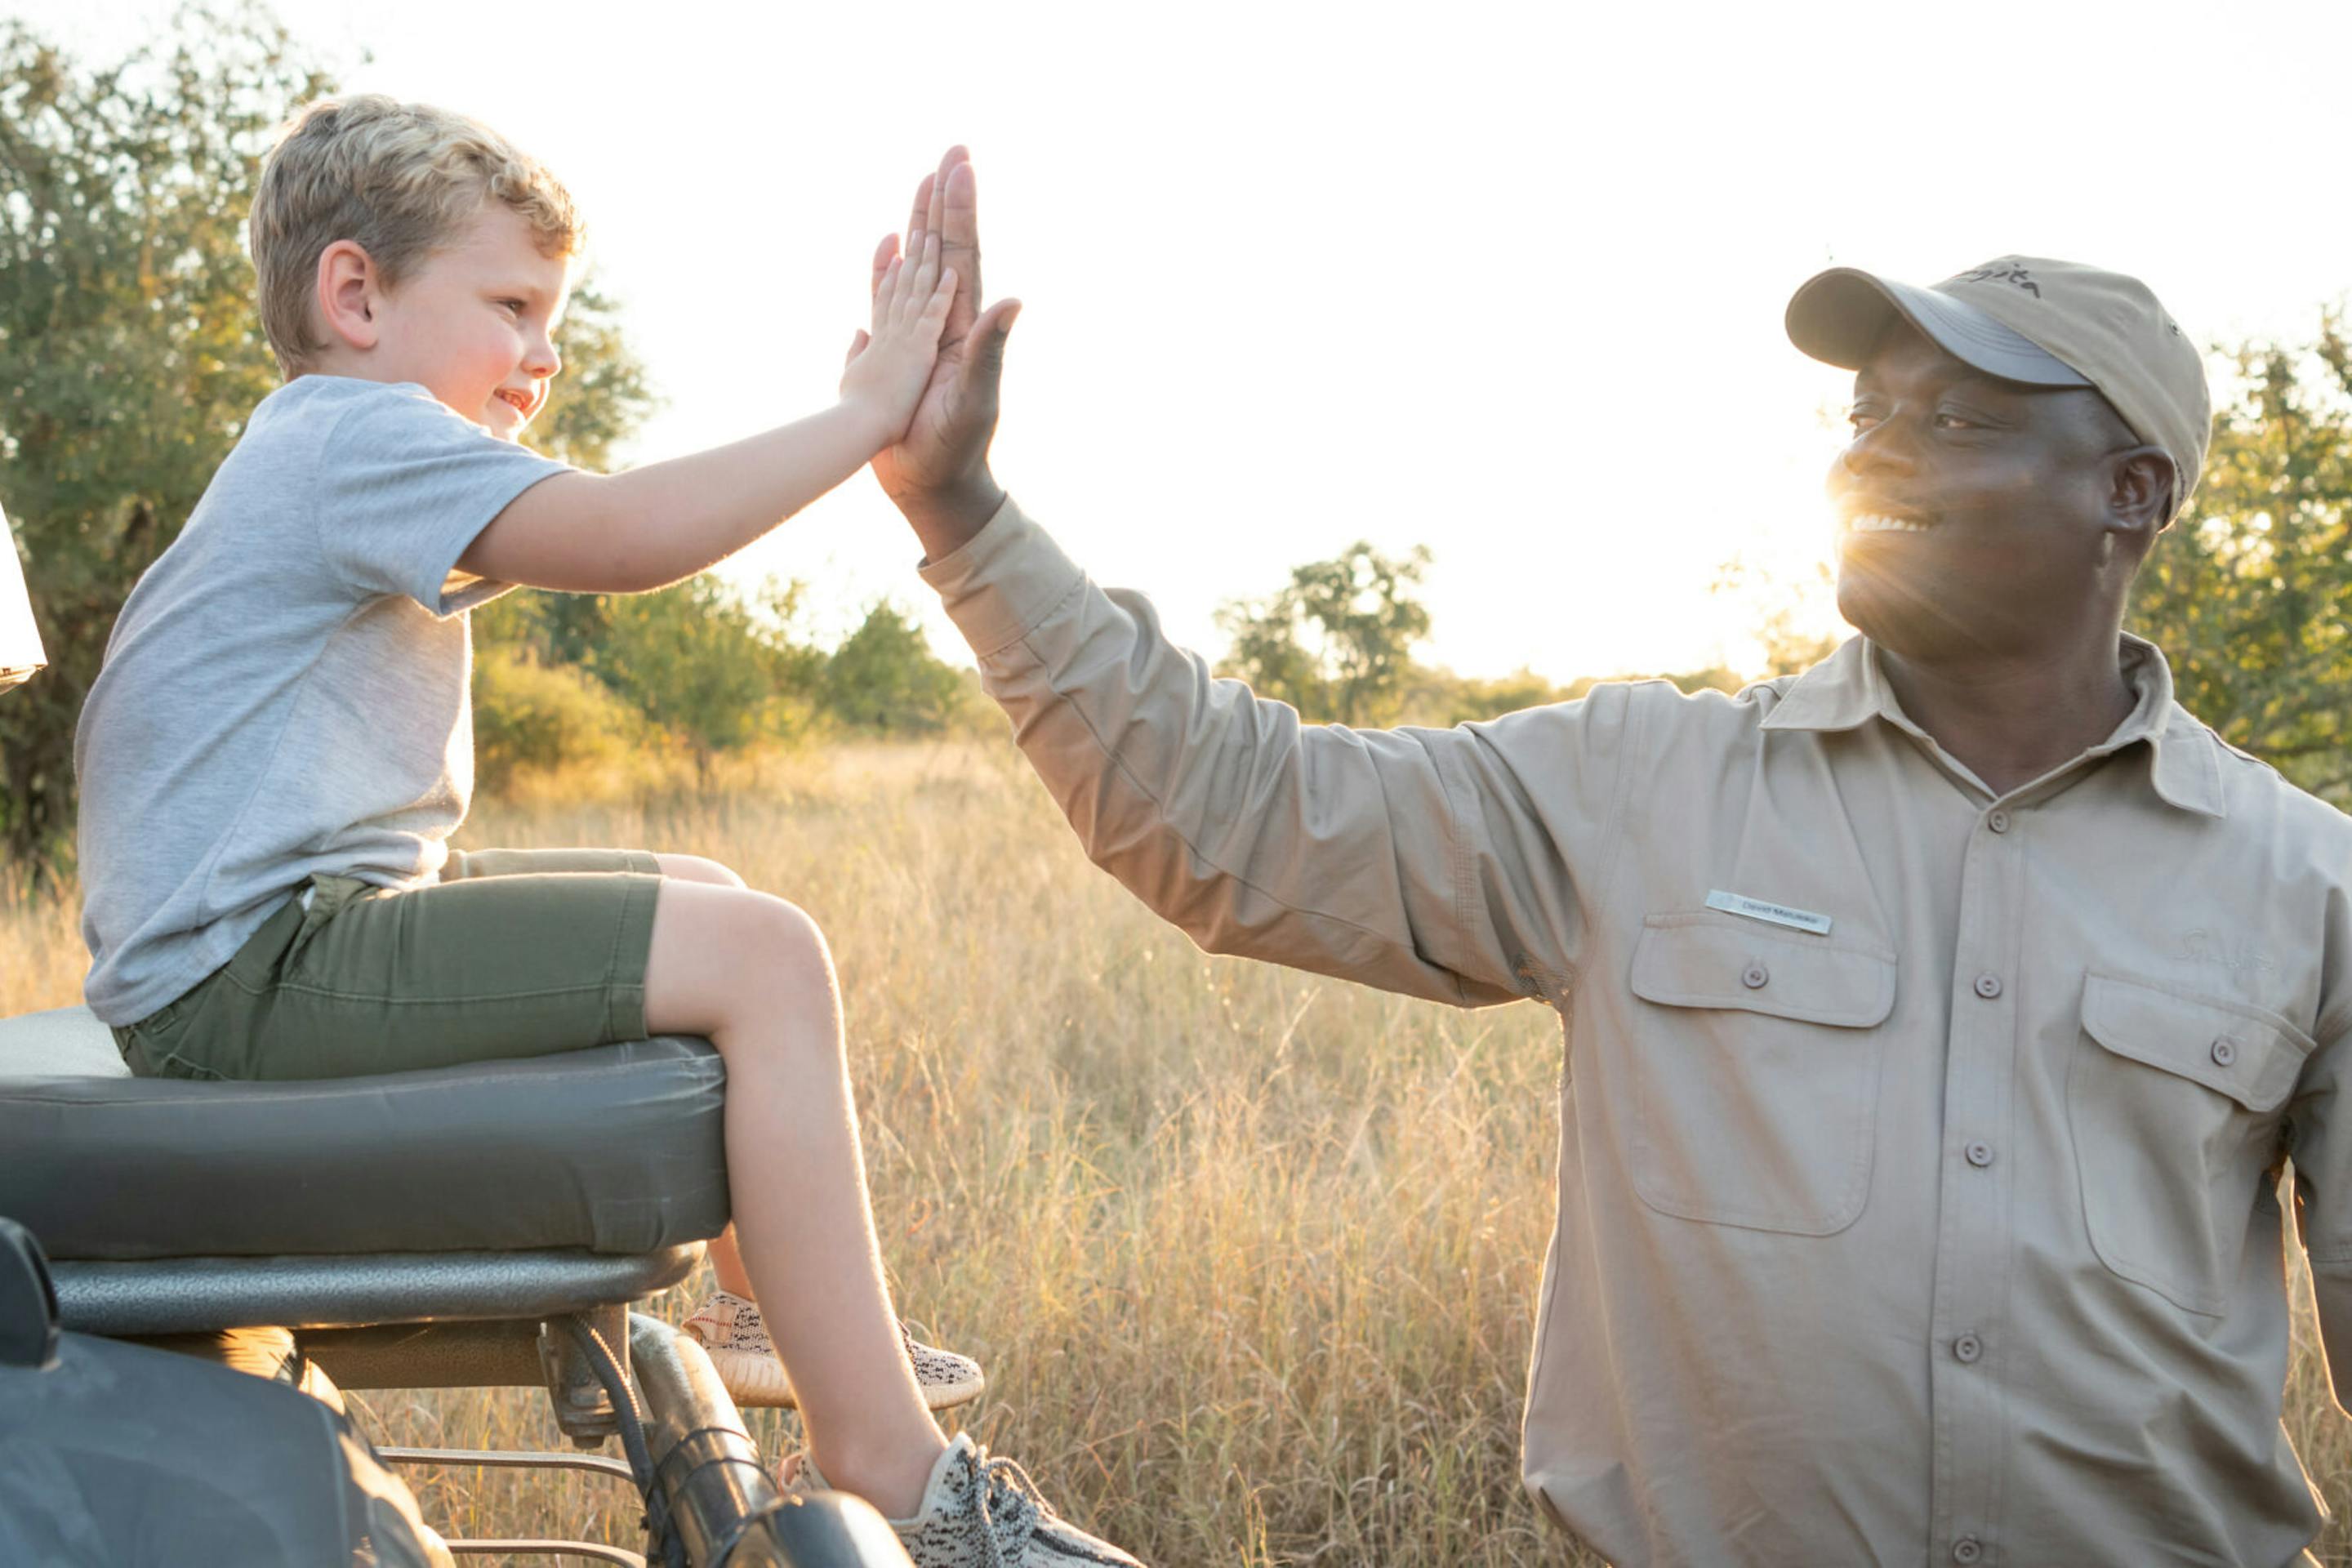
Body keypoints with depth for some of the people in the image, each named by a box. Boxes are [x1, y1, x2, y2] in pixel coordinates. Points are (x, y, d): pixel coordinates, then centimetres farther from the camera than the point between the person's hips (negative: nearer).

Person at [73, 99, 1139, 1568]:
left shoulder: (334, 456, 23)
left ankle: (773, 1294, 34)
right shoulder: (363, 434, -14)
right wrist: (866, 414, -23)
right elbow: (622, 537, -28)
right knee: (764, 957, -20)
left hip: (320, 914, 11)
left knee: (709, 891, 22)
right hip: (254, 965, -11)